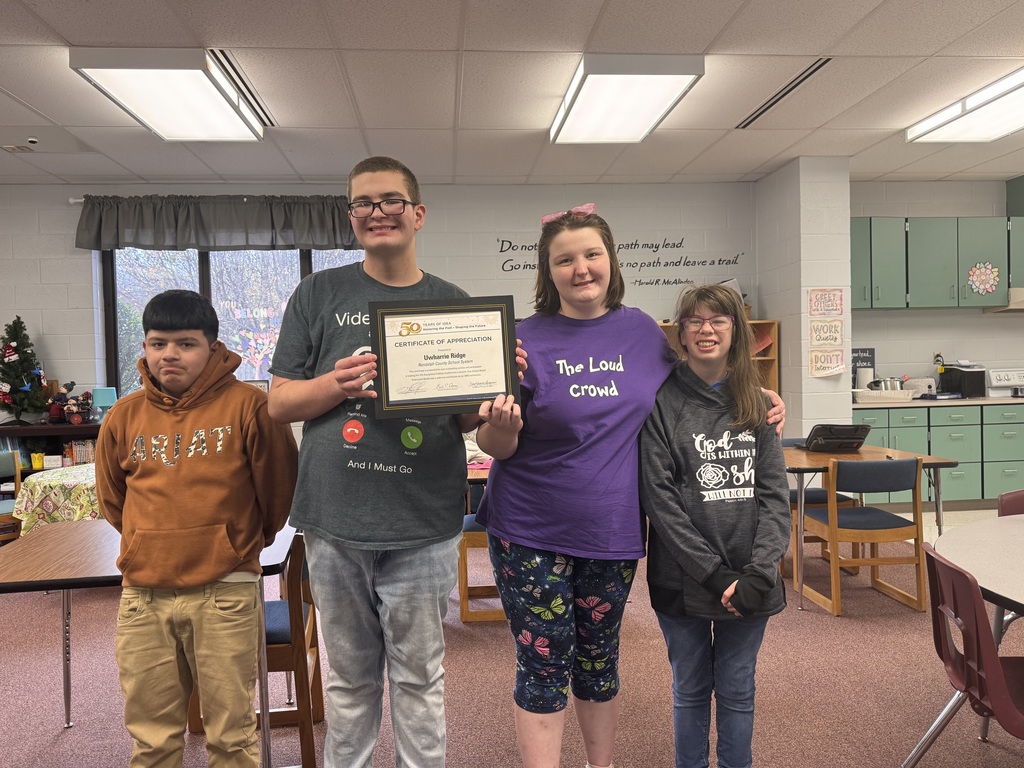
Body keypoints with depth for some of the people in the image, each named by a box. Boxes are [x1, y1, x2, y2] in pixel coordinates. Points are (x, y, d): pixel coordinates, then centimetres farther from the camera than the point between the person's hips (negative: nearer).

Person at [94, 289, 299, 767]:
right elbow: (112, 498, 20)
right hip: (142, 595, 4)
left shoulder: (247, 406, -9)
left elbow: (278, 487, -1)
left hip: (225, 592, -4)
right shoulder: (125, 415, 5)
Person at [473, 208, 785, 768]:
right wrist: (502, 424, -31)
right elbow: (495, 446, -8)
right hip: (532, 533, -3)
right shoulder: (527, 340, -8)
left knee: (599, 658, 19)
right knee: (543, 664, 6)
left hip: (611, 532, 3)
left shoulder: (641, 330, 0)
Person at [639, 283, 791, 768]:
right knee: (690, 690, 14)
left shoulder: (757, 403, 5)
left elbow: (775, 493, 0)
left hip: (748, 582, 3)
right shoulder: (662, 401, -7)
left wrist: (758, 574, -12)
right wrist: (714, 574, -15)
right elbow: (659, 497, -11)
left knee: (737, 691, 16)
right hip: (683, 580, -2)